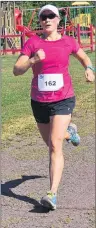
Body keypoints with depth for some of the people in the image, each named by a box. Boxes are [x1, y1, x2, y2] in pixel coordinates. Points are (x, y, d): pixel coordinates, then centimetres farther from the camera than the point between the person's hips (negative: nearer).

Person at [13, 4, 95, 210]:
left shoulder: (68, 42, 1)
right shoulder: (32, 43, -2)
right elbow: (16, 70, -9)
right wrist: (32, 60, -27)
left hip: (63, 99, -2)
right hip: (39, 101, 3)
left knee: (55, 145, -16)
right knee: (51, 144, 22)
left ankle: (53, 193, -18)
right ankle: (69, 131, 58)